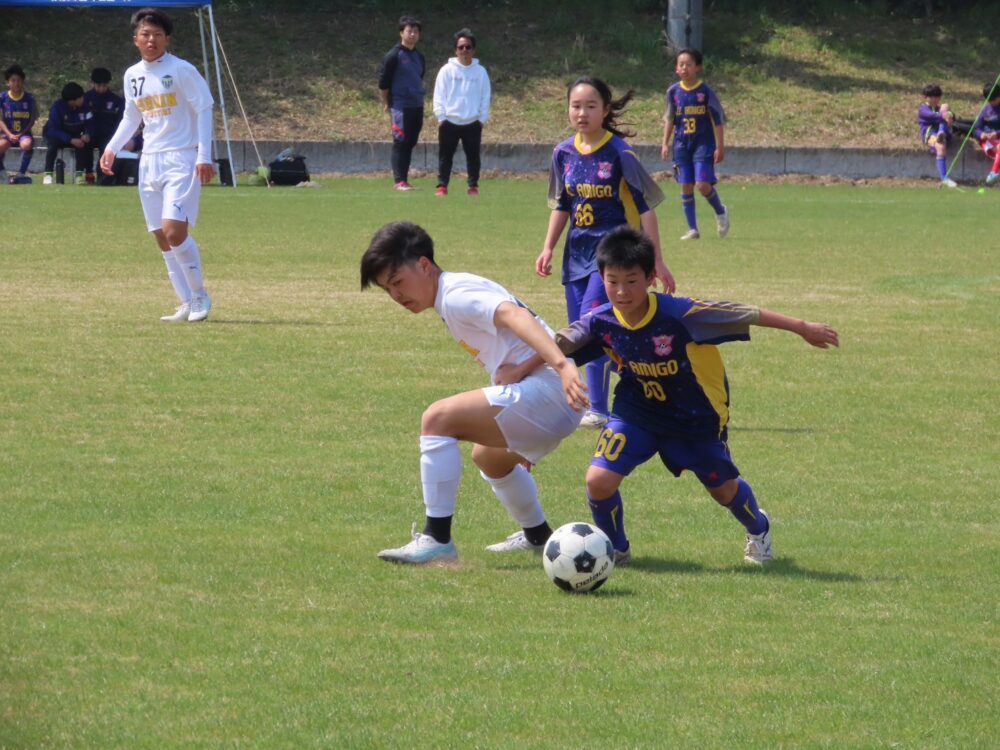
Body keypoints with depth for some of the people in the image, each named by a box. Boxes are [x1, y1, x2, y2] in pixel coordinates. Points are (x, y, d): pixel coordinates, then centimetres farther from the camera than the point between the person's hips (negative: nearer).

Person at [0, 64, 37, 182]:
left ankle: (21, 173, -17)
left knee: (27, 144, -36)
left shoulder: (29, 99, 1)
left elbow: (32, 120, 5)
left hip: (24, 133, 0)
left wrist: (21, 134, -9)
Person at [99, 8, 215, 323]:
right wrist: (112, 148, 11)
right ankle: (186, 303, 9)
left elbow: (204, 111, -7)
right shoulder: (132, 76, 10)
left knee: (174, 231, -19)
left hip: (182, 160, -7)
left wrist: (204, 156, -14)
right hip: (150, 162, 7)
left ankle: (200, 295, -3)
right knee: (162, 238, 3)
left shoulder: (182, 70, -7)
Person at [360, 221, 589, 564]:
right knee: (488, 457, 35)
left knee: (437, 419, -17)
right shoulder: (459, 292, 20)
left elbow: (515, 316, -28)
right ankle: (538, 535, 50)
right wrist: (521, 367, -5)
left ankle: (437, 539, -16)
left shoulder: (457, 295, -10)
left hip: (544, 391, -11)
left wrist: (561, 365, -42)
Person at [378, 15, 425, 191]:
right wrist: (386, 103, -3)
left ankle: (404, 180, 13)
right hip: (400, 107, -7)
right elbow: (383, 81, -5)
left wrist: (419, 96, 17)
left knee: (410, 143, 8)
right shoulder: (394, 55, -7)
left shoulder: (419, 57, 14)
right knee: (400, 143, -9)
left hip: (417, 106, 7)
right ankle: (399, 181, -9)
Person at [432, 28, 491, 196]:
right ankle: (442, 186, 4)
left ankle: (473, 186, 13)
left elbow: (485, 96, 6)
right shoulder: (447, 70, 0)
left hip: (473, 122, 1)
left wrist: (482, 118, 0)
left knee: (473, 156, 6)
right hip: (450, 121, -1)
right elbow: (439, 95, -1)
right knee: (445, 156, 1)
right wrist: (441, 116, -6)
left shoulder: (480, 72, 4)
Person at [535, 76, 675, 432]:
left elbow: (645, 206, -8)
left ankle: (598, 409, -18)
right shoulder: (564, 153, 5)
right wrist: (548, 248, 12)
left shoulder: (619, 154, -11)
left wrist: (657, 261, -9)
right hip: (578, 252, 6)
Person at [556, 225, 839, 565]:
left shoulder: (679, 314, -33)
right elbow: (557, 345, -9)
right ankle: (615, 548, 14)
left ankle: (758, 530, 52)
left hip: (696, 414, -2)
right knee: (599, 480, -16)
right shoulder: (601, 322, -22)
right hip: (636, 412, 2)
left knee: (723, 487, 16)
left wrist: (803, 328, -20)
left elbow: (745, 315, -25)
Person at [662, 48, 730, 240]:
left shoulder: (706, 92, -7)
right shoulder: (673, 92, 3)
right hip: (682, 144, 4)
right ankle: (692, 229, 10)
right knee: (686, 186, 2)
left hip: (703, 143, -4)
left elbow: (718, 120, -3)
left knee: (703, 184, -14)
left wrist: (720, 147, -5)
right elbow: (669, 119, 14)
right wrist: (665, 143, 8)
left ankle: (720, 212, 15)